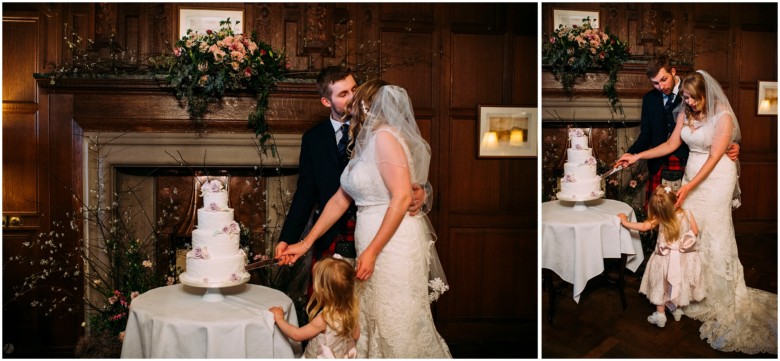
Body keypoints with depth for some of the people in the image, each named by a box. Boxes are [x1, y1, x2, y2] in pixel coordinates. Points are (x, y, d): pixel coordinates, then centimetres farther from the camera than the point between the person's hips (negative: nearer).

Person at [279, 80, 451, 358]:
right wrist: (305, 243, 15)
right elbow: (340, 200, 15)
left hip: (394, 244, -9)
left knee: (397, 325, 1)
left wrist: (372, 251, -21)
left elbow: (402, 197, -21)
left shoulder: (384, 136, -14)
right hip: (372, 244, 9)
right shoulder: (364, 144, 13)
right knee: (372, 322, 15)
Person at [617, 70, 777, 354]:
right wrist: (637, 157, 2)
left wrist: (688, 187, -22)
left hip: (716, 178, -6)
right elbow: (671, 144, 9)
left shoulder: (723, 117, -15)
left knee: (713, 232, -3)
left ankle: (720, 296, 8)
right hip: (692, 174, 6)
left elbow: (714, 157, -17)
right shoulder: (686, 114, 4)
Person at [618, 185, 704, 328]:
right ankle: (677, 309, 38)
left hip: (666, 259, -2)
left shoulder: (660, 219, -22)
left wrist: (625, 222, 0)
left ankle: (660, 314, 22)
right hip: (684, 259, 2)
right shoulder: (687, 214, -16)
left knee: (662, 286, 15)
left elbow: (643, 227, -12)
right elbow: (695, 232, -4)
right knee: (679, 284, 22)